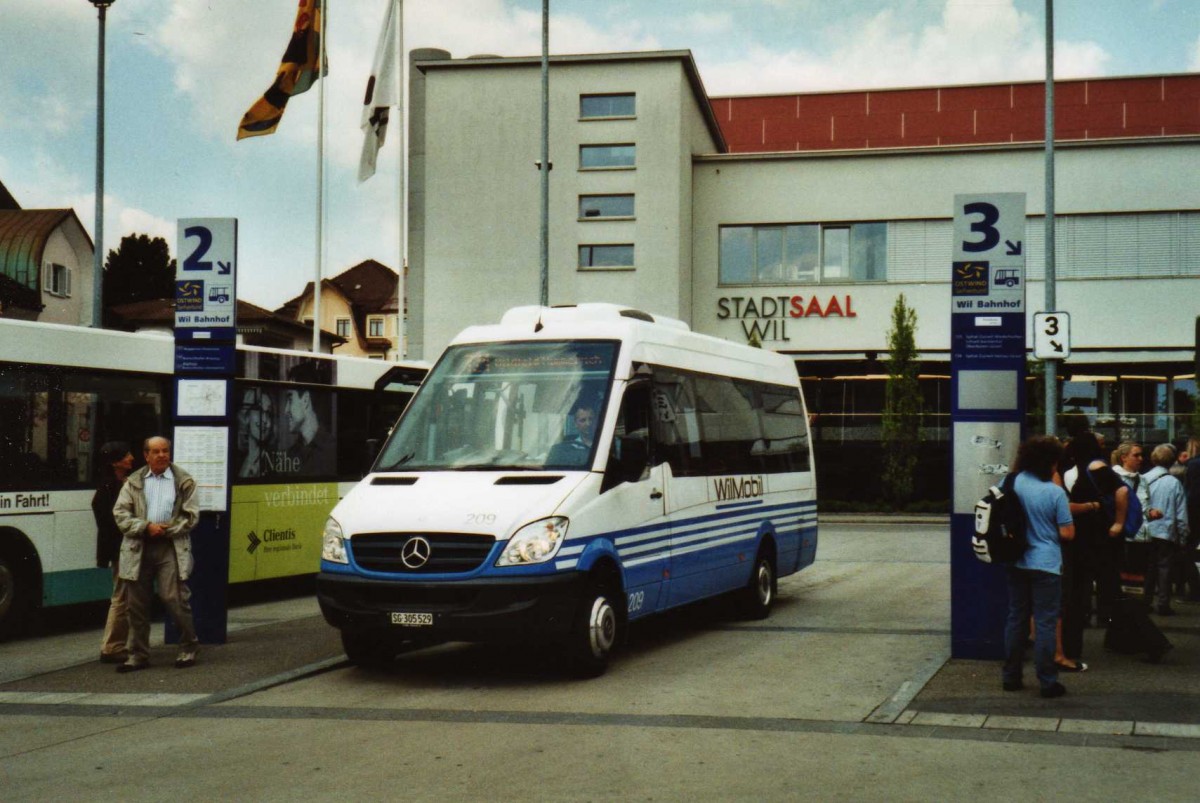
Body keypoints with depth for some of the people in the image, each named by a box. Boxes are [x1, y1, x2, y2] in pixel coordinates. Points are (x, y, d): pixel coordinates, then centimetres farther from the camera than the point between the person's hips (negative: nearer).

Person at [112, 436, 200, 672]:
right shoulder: (133, 482, 10)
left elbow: (191, 516, 1)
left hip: (171, 548, -2)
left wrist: (166, 529, -10)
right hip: (138, 548, 3)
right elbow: (120, 513, 3)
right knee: (137, 603, 5)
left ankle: (188, 648, 10)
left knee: (175, 598, -8)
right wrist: (146, 527, -11)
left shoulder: (184, 481, 5)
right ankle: (138, 655, 15)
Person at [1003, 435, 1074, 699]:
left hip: (1016, 563, 5)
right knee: (1045, 623, 0)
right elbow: (1067, 533, -11)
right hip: (1045, 565, -5)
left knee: (1016, 618, 14)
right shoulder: (1055, 492, -14)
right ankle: (1047, 682, 3)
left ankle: (1011, 676, 19)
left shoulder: (1011, 483, -2)